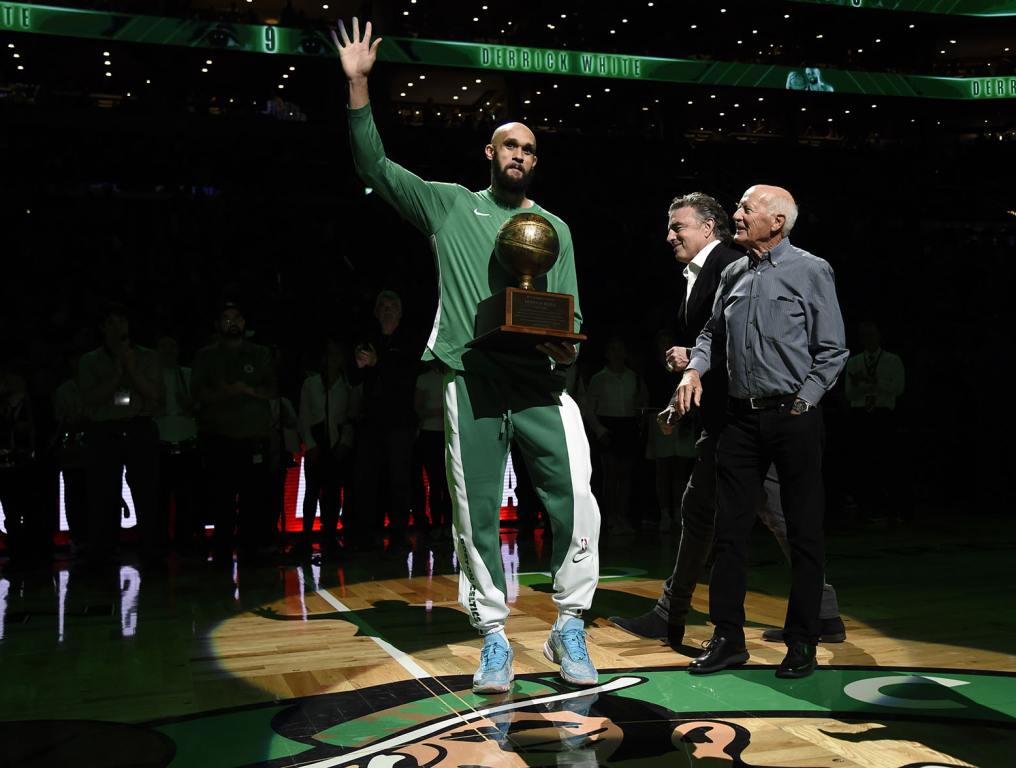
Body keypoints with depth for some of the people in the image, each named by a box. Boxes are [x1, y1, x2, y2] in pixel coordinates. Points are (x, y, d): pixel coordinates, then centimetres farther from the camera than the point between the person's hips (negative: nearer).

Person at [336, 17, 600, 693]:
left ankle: (570, 630, 11)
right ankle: (494, 642, 15)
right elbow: (376, 167, 8)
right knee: (477, 516, 2)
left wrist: (567, 351, -9)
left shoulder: (554, 227, 16)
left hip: (540, 385, 1)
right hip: (472, 383, -1)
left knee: (577, 503, -7)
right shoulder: (450, 205, 14)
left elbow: (571, 312, 13)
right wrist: (358, 85, 0)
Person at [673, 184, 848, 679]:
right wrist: (694, 369, 5)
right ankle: (727, 638, 14)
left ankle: (802, 642, 13)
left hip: (794, 417, -5)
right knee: (729, 527, 5)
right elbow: (712, 332, 24)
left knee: (804, 531, 3)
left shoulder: (810, 271, -3)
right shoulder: (733, 274, 12)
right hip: (742, 416, 5)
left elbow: (832, 351, -3)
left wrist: (801, 404, -10)